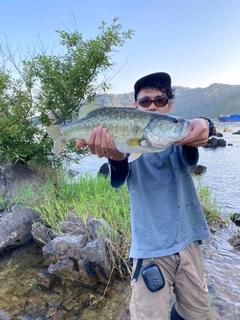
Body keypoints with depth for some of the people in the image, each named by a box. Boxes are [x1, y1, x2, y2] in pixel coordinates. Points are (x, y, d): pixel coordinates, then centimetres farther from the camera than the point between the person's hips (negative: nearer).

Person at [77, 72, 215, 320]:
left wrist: (202, 128, -44)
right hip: (151, 247, -2)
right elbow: (118, 179, -23)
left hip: (188, 240, 3)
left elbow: (189, 159, -21)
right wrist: (116, 156, -47)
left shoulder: (177, 134, 1)